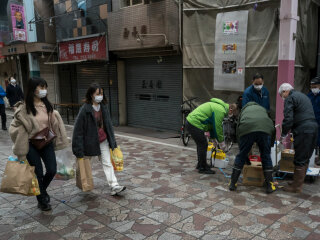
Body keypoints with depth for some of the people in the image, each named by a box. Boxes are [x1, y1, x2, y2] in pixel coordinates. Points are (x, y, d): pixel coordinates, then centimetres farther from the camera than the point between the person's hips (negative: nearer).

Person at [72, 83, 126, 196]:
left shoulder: (103, 107, 1)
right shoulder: (85, 109, -16)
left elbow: (108, 124, 9)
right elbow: (78, 130, -15)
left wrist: (112, 142, 10)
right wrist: (79, 151, -16)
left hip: (103, 141, 4)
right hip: (90, 142, -4)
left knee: (107, 163, 0)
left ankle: (114, 186, -1)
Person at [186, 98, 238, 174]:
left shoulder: (220, 106, 17)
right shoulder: (220, 111, -16)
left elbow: (213, 124, 22)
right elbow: (218, 127, -13)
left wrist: (213, 138, 23)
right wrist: (221, 142, 0)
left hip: (191, 121, 11)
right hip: (195, 124, -11)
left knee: (201, 144, 20)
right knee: (203, 145, -4)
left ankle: (201, 164, 32)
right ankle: (202, 168, 6)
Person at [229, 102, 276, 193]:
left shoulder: (243, 110, 38)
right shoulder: (262, 109, 40)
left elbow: (238, 132, 35)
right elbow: (272, 127, 30)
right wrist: (270, 143, 39)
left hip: (246, 130, 0)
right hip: (265, 129, 1)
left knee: (241, 156, 15)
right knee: (266, 156, 16)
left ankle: (232, 184, 21)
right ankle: (270, 186, 21)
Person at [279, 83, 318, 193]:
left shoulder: (290, 98, -4)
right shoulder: (303, 96, 25)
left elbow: (288, 119, -13)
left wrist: (283, 135, -2)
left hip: (303, 130, -9)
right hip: (314, 127, 9)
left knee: (300, 160, -2)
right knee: (305, 159, 15)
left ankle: (296, 186, 5)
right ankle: (299, 182, 26)